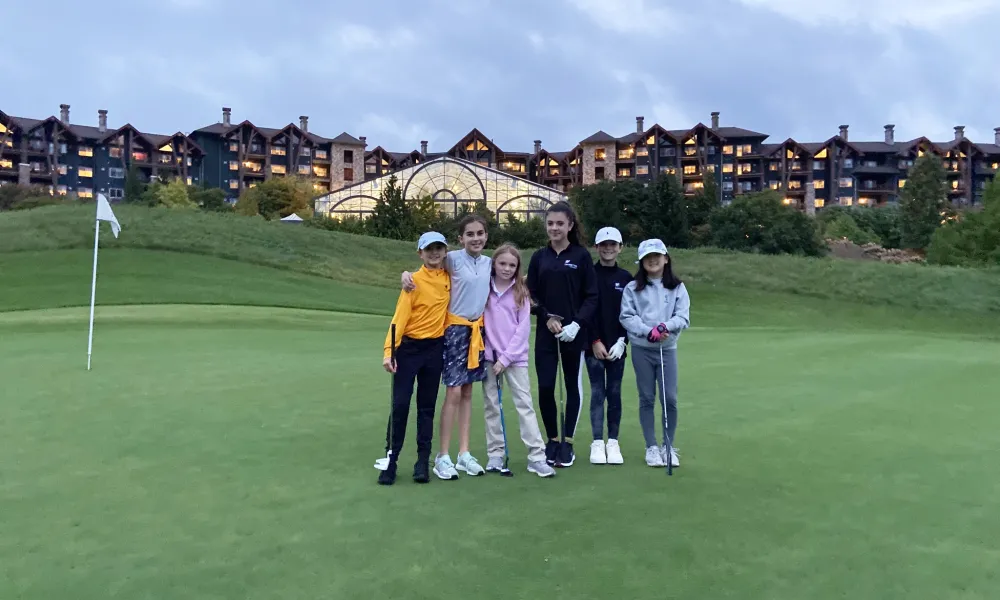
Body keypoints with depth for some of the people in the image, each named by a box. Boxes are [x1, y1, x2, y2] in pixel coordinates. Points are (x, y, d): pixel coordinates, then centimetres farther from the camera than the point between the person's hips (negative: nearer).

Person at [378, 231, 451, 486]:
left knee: (427, 406, 10)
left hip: (435, 348, 4)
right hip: (409, 347, -4)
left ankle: (422, 462, 17)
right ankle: (390, 460, 8)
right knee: (400, 404, -3)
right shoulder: (414, 280, -10)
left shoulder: (449, 278, 4)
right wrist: (388, 351, -22)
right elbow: (399, 316, -15)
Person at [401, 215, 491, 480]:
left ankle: (464, 453, 18)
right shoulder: (453, 259, -9)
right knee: (453, 392, -6)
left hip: (477, 329, 5)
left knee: (467, 392, 10)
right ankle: (442, 457, 3)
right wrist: (407, 274, -25)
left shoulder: (489, 263, 7)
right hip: (455, 328, -5)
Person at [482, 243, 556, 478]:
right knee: (491, 406, 7)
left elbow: (523, 329, -4)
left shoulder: (521, 292, 0)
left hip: (515, 356, -1)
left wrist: (506, 358, -9)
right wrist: (494, 355, -4)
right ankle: (495, 454, 16)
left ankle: (536, 456, -2)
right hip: (488, 355, 2)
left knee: (525, 404, -3)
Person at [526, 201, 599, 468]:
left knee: (573, 386, 7)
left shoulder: (581, 255, -1)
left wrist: (576, 324, -15)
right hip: (546, 333, 2)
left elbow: (592, 297, -3)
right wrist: (547, 318, -9)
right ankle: (552, 440, 18)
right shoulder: (539, 257, 6)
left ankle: (567, 442, 19)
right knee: (545, 387, 0)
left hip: (574, 333, -2)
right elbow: (531, 296, 7)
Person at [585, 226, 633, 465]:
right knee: (598, 392, -2)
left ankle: (613, 442, 12)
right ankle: (597, 443, 4)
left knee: (614, 392, 5)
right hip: (594, 344, -2)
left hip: (617, 345, 2)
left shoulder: (626, 278, 7)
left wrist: (622, 340, -6)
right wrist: (595, 341, -10)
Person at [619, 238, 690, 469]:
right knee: (647, 398, 6)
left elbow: (683, 317, -2)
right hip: (641, 349, 0)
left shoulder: (678, 287, 5)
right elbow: (627, 316, -4)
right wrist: (648, 331, -18)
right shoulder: (632, 288, 3)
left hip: (668, 348, 1)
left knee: (670, 399, -1)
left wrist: (667, 326, -21)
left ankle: (669, 447, 15)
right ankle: (651, 447, 16)